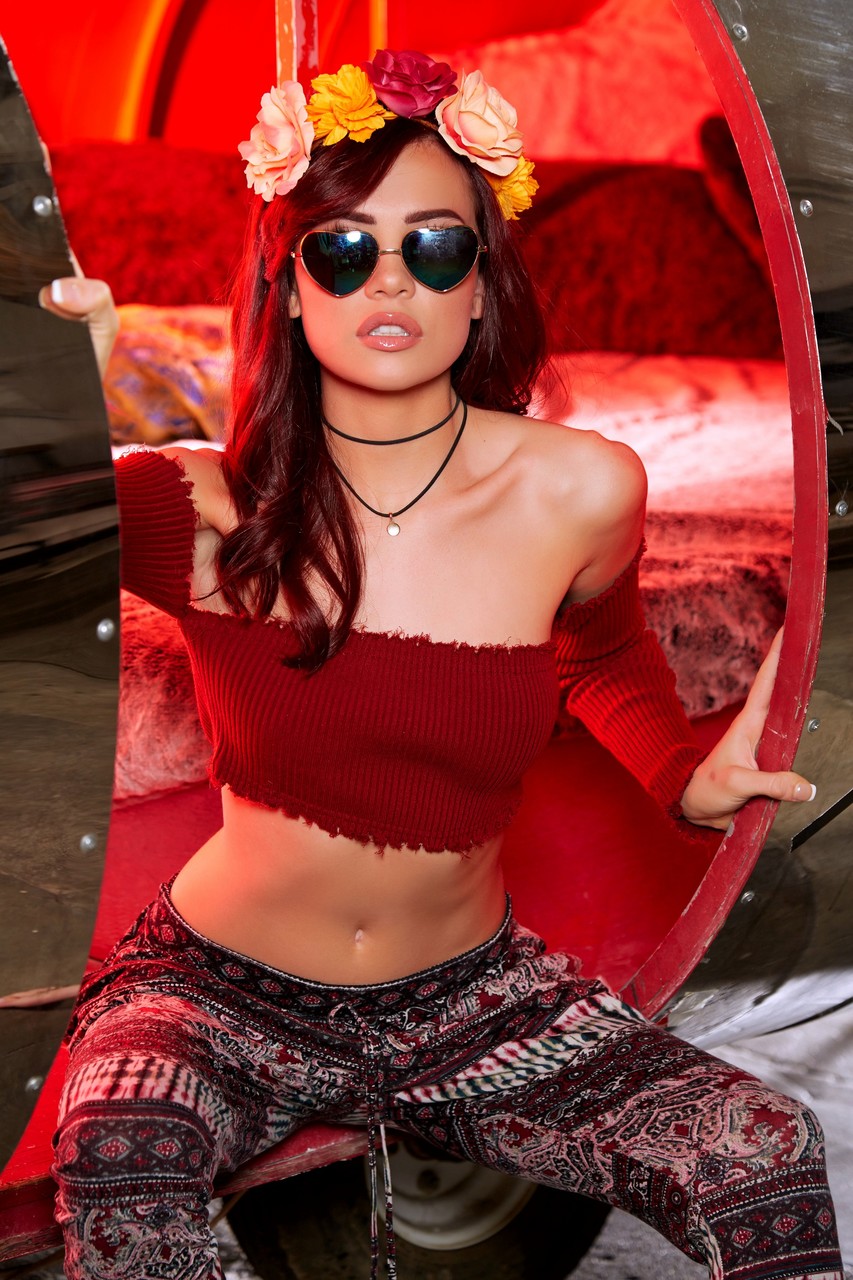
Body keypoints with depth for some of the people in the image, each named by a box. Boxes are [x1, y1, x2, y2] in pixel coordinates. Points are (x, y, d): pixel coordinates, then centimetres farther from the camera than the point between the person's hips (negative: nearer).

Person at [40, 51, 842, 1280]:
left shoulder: (581, 490, -7)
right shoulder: (204, 510, -13)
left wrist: (690, 778, -3)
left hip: (471, 997, 2)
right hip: (223, 989, -1)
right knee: (119, 1151, -34)